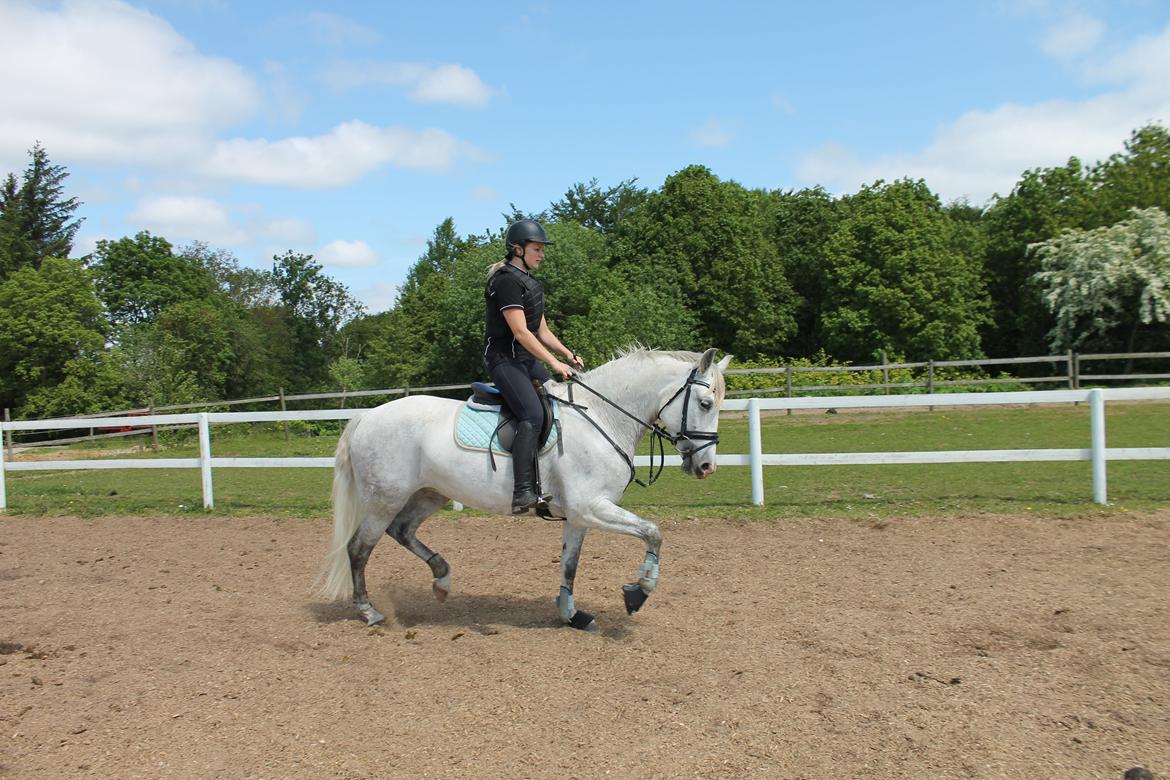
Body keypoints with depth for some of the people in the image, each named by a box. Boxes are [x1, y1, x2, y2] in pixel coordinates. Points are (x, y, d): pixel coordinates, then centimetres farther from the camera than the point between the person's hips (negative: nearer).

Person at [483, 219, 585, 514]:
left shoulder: (531, 283, 17)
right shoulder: (506, 281, -14)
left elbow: (542, 331, 20)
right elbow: (521, 332, -21)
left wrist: (569, 355, 7)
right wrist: (554, 363, -21)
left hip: (527, 359, 10)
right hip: (504, 358, -10)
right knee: (533, 414, -26)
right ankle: (523, 492, -30)